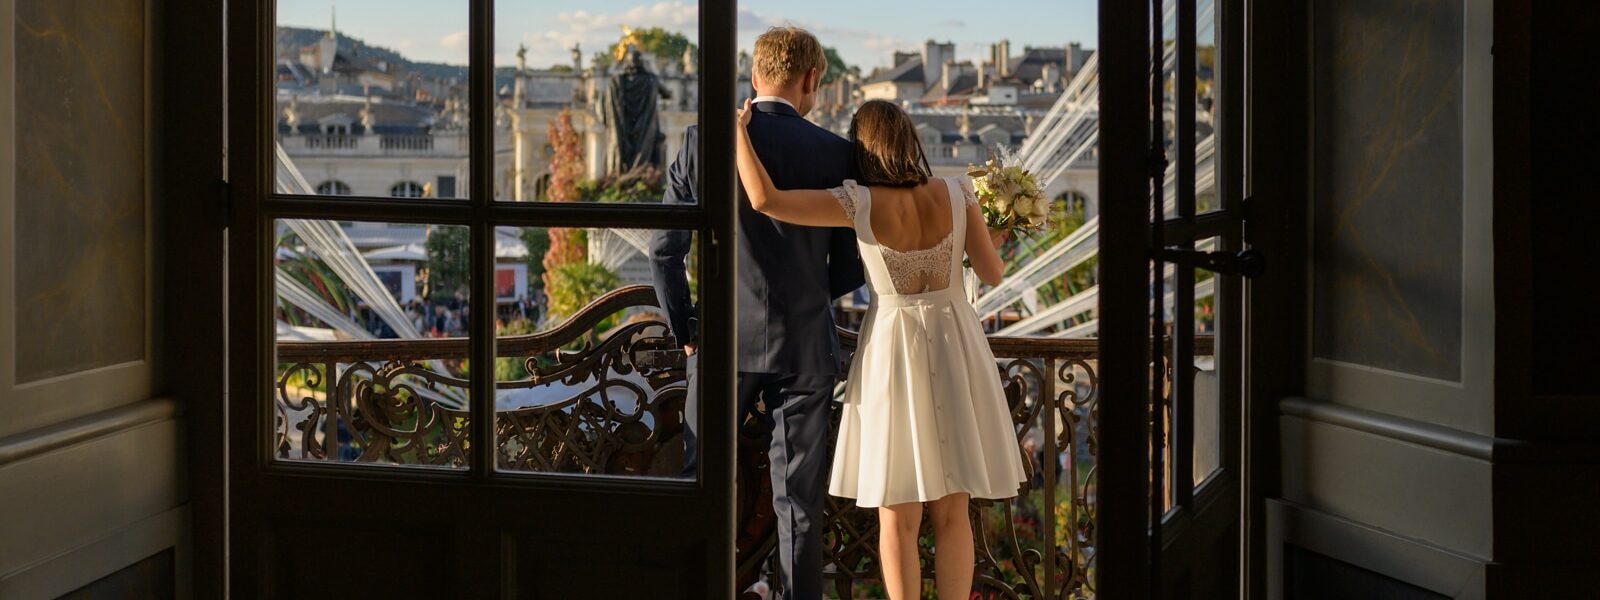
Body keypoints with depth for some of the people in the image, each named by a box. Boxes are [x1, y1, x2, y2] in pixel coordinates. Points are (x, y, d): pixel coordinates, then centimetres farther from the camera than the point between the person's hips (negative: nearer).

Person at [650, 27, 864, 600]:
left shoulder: (702, 141, -4)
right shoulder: (834, 153, -7)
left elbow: (664, 249, -2)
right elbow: (850, 269, -1)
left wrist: (684, 329, 9)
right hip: (804, 345, -1)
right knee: (799, 497, 6)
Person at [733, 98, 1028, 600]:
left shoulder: (860, 203, -14)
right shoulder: (956, 193, -8)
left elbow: (764, 199, -22)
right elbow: (992, 273, -3)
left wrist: (737, 129, -8)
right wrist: (993, 242, 20)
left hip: (893, 353, -2)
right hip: (955, 351, 2)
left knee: (897, 515, 8)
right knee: (951, 510, 10)